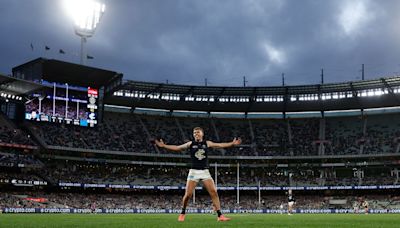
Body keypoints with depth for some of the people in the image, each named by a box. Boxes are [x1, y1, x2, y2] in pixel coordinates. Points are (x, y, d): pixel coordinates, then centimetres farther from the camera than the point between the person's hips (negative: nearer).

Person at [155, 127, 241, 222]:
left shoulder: (207, 143, 8)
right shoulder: (190, 144, 5)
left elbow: (220, 145, 7)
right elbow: (177, 148, 5)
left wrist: (232, 143, 0)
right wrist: (164, 146, -3)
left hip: (205, 172, 1)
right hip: (194, 171, -1)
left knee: (214, 192, -10)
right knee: (188, 194, -6)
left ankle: (220, 215, -7)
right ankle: (183, 213, 18)